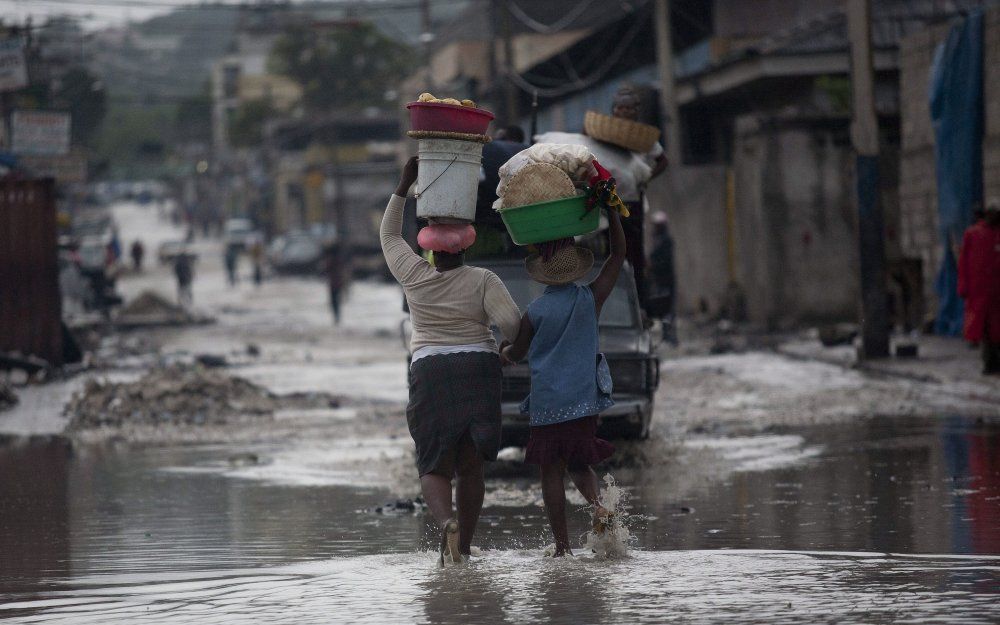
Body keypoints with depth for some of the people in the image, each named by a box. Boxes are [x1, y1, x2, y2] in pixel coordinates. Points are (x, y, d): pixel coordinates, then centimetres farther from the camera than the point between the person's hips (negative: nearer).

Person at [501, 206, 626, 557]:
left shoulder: (535, 311, -4)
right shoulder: (592, 299, -2)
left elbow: (516, 353, 11)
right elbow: (619, 254, 7)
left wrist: (504, 355, 35)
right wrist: (611, 209, 11)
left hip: (546, 403, -2)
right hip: (584, 399, 2)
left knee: (552, 472, 3)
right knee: (579, 463, 18)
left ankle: (562, 546, 0)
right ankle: (597, 504, -14)